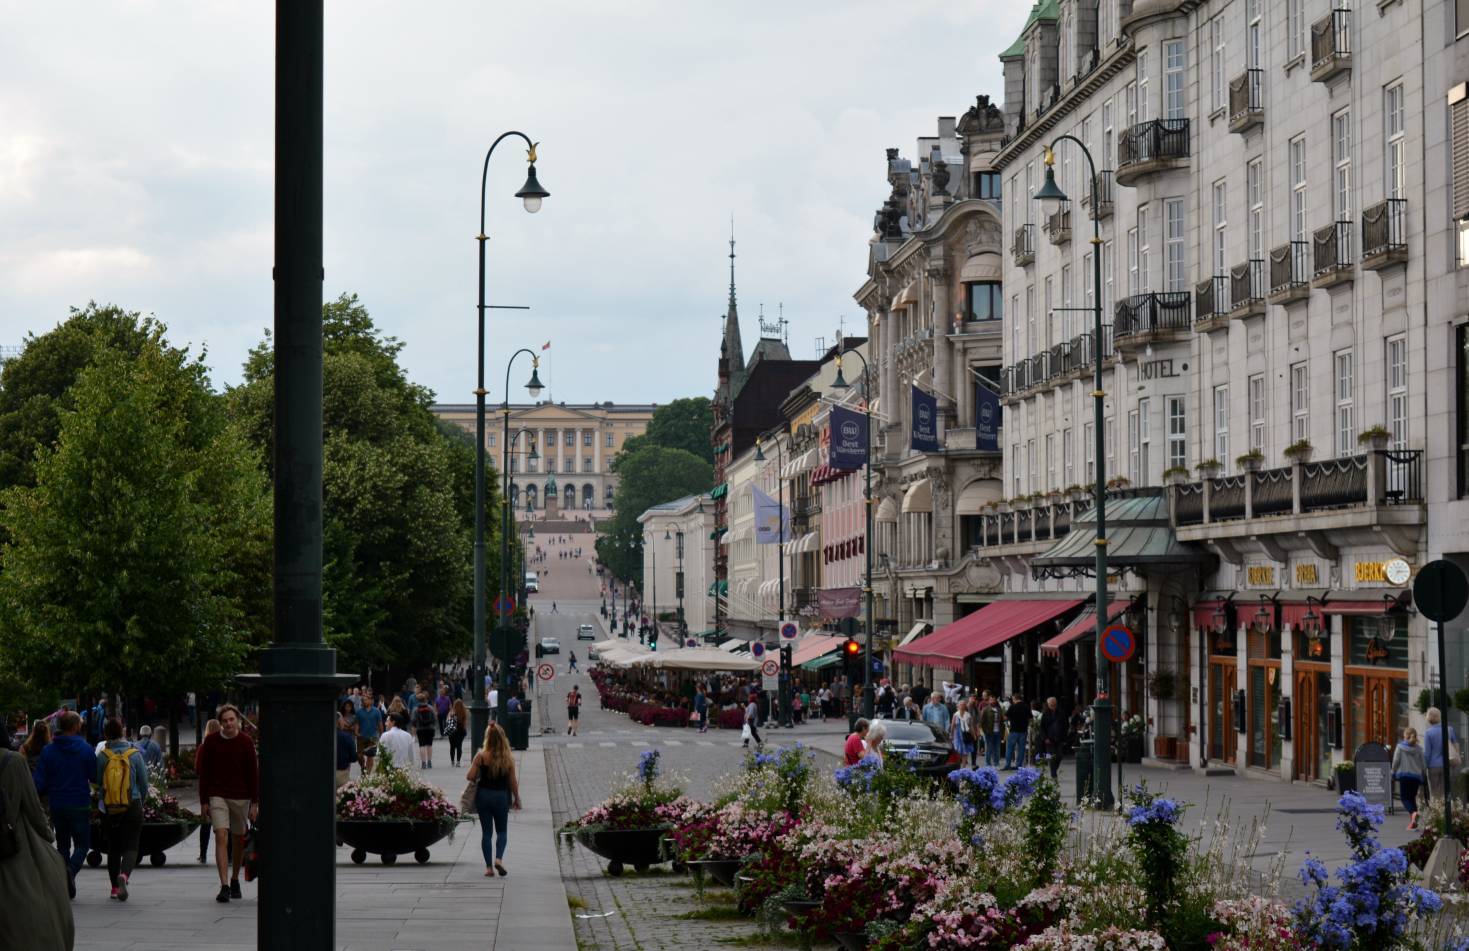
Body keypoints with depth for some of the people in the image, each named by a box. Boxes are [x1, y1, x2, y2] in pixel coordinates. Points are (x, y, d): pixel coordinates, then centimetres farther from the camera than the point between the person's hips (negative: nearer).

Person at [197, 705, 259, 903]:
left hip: (240, 797, 1)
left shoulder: (246, 743, -1)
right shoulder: (211, 742, 0)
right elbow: (203, 773, 5)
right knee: (221, 837, -14)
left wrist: (255, 803, -3)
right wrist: (204, 801, 1)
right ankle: (224, 886, -18)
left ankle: (235, 881, 29)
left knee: (238, 840, 11)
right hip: (217, 796, -1)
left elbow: (254, 773, 1)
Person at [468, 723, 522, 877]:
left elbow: (470, 777, -11)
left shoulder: (481, 756, -10)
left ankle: (489, 866, 7)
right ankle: (498, 858, -7)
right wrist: (517, 798, 11)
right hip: (501, 796, 0)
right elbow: (513, 781, -2)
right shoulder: (508, 758, -7)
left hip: (483, 795, 0)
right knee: (501, 831, 15)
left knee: (486, 831, 9)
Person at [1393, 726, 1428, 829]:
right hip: (1416, 776, 3)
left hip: (1404, 775, -3)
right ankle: (1413, 822, 7)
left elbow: (1396, 761, -5)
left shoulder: (1400, 747, -2)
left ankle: (1413, 813, -28)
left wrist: (1393, 773, 8)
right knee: (1412, 798, 14)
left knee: (1405, 798, 1)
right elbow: (1423, 764, 7)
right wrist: (1424, 778, 16)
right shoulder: (1419, 749, 5)